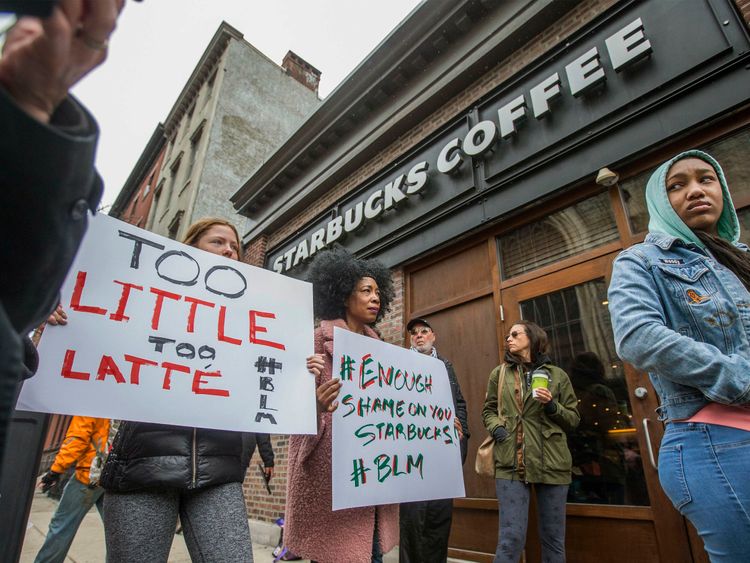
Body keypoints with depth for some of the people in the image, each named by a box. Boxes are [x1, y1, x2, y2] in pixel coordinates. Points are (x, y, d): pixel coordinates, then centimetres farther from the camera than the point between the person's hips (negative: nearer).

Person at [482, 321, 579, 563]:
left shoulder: (557, 375, 7)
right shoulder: (499, 373, 10)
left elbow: (573, 418, 10)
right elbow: (488, 410, 16)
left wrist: (552, 406, -9)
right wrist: (496, 427, -4)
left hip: (551, 463, 1)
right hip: (511, 464, -1)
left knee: (554, 538, 11)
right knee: (511, 537, -3)